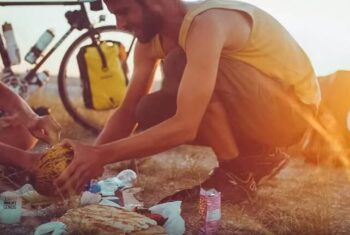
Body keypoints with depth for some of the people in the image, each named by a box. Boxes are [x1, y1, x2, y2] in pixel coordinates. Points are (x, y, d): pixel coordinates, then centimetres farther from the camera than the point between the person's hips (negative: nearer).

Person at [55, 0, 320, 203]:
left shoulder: (206, 23, -30)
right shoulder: (150, 39, -3)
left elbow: (185, 126, -36)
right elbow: (128, 111, 0)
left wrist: (102, 155, -35)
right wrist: (90, 155, -16)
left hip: (293, 106, -8)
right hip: (255, 107, 8)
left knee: (180, 63, -28)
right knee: (150, 113, -7)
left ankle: (237, 174, -12)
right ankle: (253, 155, 7)